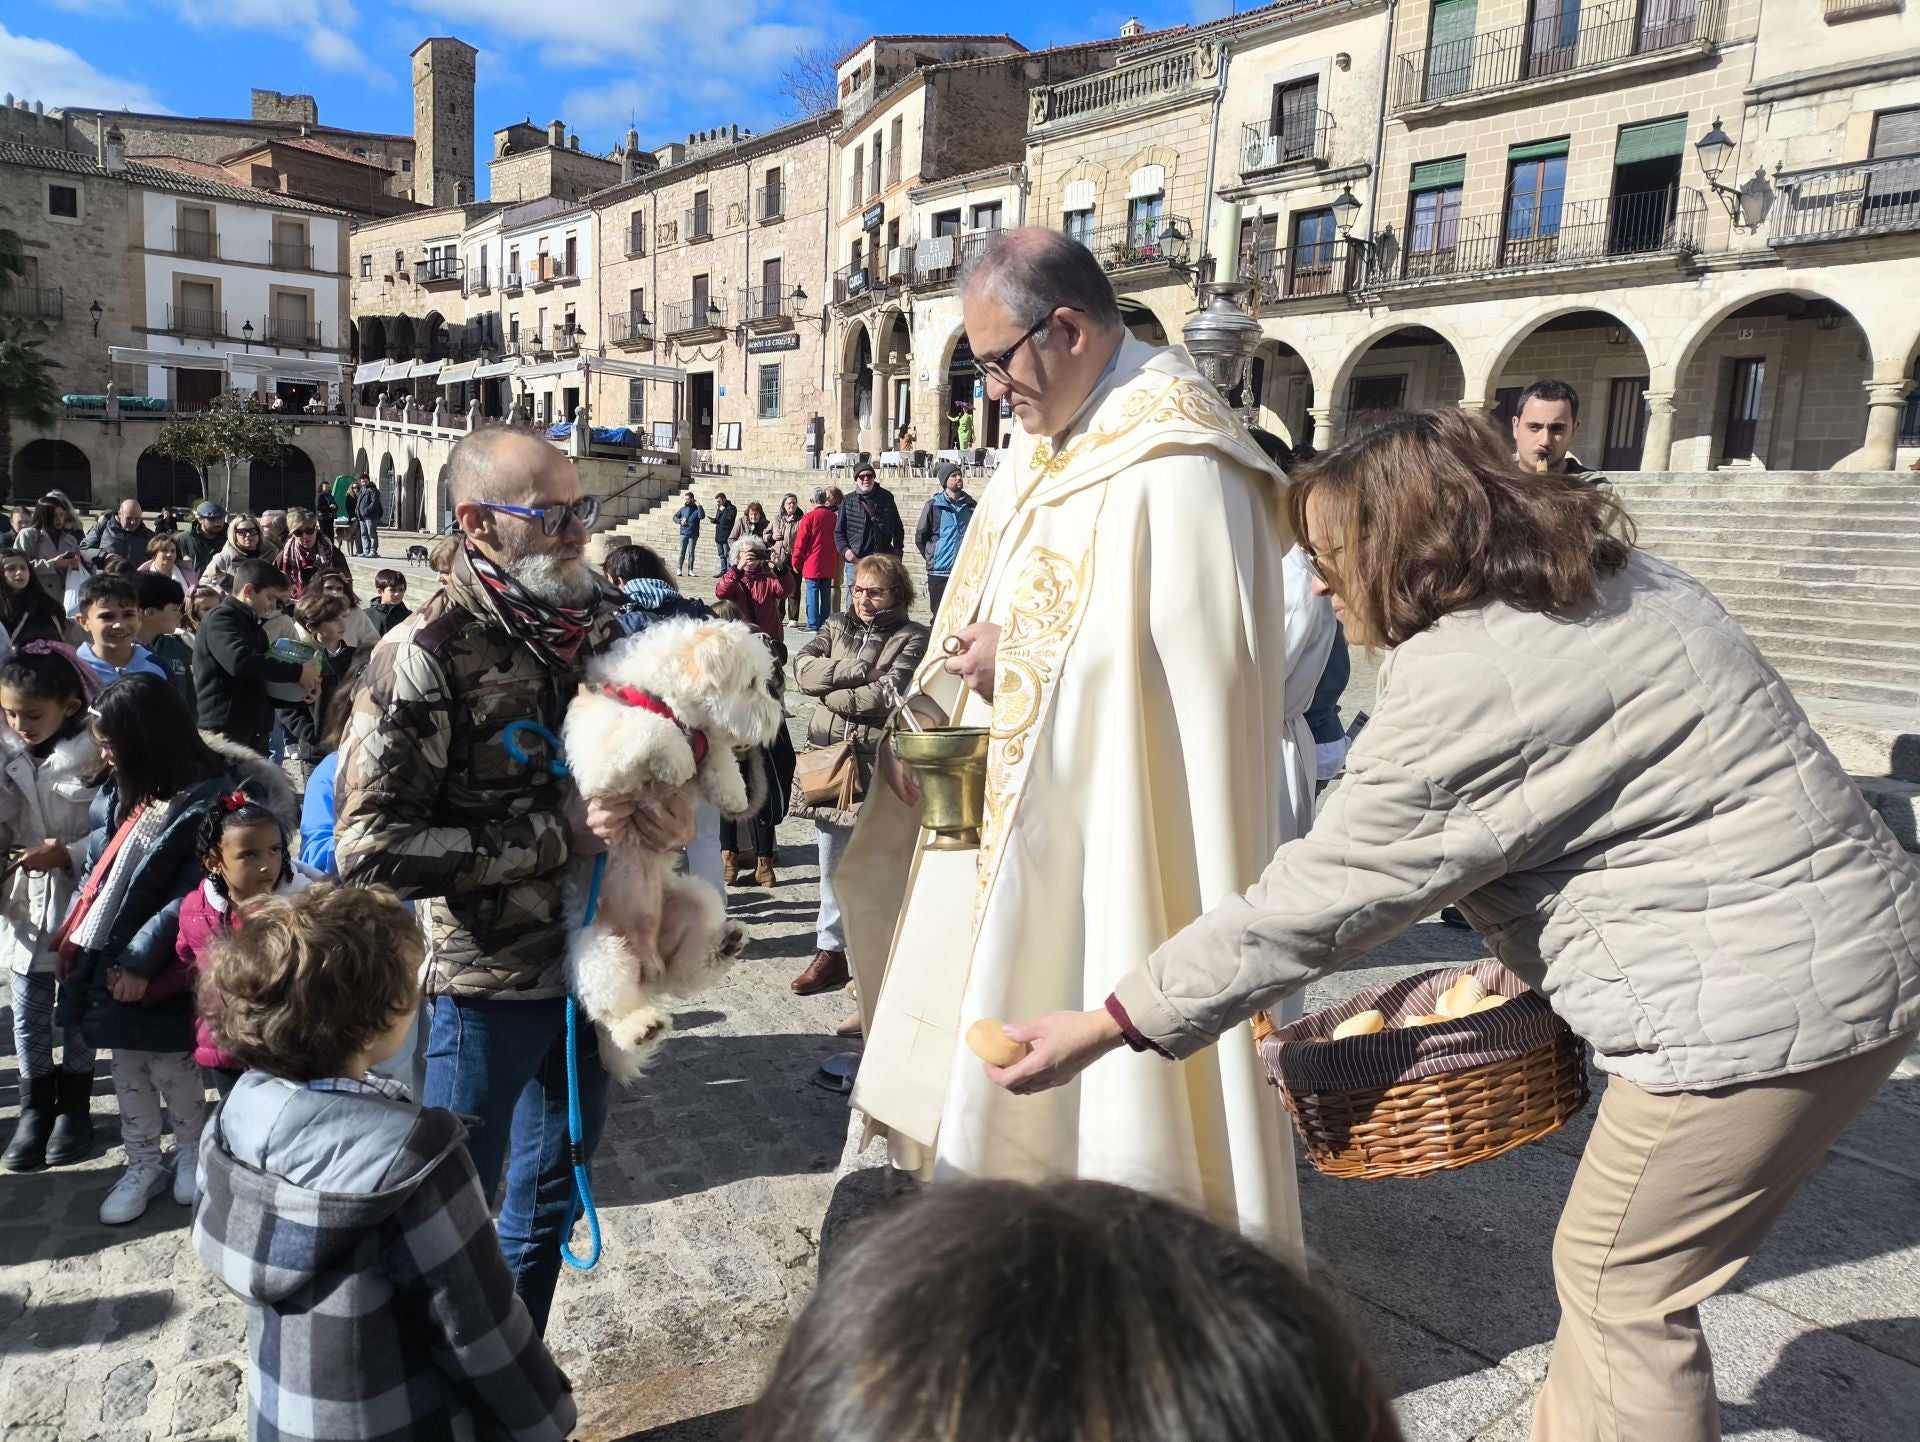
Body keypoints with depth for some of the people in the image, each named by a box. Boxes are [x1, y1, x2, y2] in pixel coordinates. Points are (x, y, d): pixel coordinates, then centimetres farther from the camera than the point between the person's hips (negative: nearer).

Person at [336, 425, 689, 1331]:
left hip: (593, 958, 7)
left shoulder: (599, 624, 1)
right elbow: (371, 848, -22)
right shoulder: (425, 655, -18)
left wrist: (670, 814, -8)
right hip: (488, 982, -6)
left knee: (553, 1192, 22)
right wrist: (554, 834, -25)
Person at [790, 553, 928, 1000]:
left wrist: (831, 692, -7)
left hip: (879, 764, -4)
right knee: (832, 862, 11)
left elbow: (888, 696, -13)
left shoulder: (912, 638, -1)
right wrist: (856, 672, -13)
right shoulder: (836, 627, 13)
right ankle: (831, 950, 22)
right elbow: (803, 668, -3)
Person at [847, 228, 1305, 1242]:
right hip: (1023, 804, 9)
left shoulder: (1178, 461, -16)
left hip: (1119, 824, -9)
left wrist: (1021, 657, -17)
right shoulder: (1056, 441, 14)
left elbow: (1197, 648, -24)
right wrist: (932, 713, 3)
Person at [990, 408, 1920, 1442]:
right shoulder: (1606, 576, 7)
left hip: (1766, 996, -10)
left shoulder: (1463, 686, -24)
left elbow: (1313, 903, -22)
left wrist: (1107, 1027, -14)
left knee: (1619, 1284, 7)